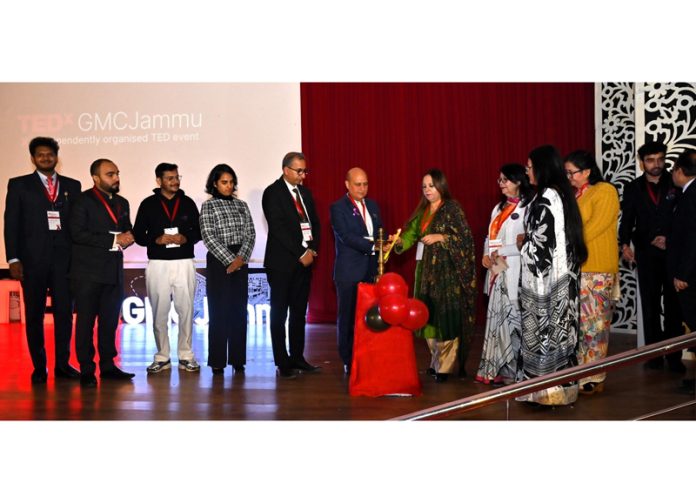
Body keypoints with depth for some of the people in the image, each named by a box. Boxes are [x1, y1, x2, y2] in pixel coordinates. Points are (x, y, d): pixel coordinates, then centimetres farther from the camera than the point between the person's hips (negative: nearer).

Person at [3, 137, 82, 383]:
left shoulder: (72, 186, 11)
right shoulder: (19, 185, 5)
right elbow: (11, 224, 1)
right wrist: (13, 259, -6)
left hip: (64, 259, 2)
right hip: (33, 259, -1)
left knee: (64, 312, 2)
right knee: (34, 314, 4)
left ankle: (62, 364, 12)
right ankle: (39, 367, 12)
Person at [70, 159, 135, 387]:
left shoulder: (122, 203, 16)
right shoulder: (83, 200, -5)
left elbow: (127, 231, 24)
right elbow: (77, 233, -15)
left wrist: (127, 238, -2)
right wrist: (113, 240, -17)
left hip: (114, 272, 6)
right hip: (88, 272, -6)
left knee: (110, 321, 10)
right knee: (86, 321, -1)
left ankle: (108, 365, 18)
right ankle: (86, 370, 2)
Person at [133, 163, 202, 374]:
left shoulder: (188, 203, 7)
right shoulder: (148, 204, 3)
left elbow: (198, 231, 9)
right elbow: (138, 234, 3)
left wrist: (185, 238, -11)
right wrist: (157, 240, -14)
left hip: (184, 263, 1)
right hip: (158, 264, 0)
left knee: (186, 310, 0)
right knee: (159, 312, 4)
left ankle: (186, 356, 10)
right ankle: (162, 357, 13)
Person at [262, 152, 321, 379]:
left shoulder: (305, 192, 14)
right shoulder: (273, 193, -7)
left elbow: (314, 222, 15)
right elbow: (278, 228, -14)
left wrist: (312, 250, -1)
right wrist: (300, 254, -14)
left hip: (305, 260, 6)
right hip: (282, 262, -6)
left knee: (299, 311, 10)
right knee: (279, 313, 1)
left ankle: (297, 357, 17)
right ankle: (282, 362, 4)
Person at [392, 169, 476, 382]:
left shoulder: (452, 209, -4)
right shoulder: (422, 212, 15)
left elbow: (465, 237, -9)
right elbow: (411, 234, 5)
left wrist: (440, 237, -18)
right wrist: (398, 241, -14)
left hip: (448, 270, -6)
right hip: (427, 270, 7)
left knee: (447, 315, -7)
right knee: (429, 315, 6)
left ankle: (447, 365, -3)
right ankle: (437, 361, 16)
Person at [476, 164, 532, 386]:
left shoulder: (527, 208, -8)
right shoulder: (499, 208, 19)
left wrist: (502, 251, -15)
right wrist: (486, 255, 2)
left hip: (515, 273, -8)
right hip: (497, 272, 8)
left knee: (512, 319, -6)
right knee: (496, 318, 9)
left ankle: (513, 371, 0)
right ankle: (496, 369, 15)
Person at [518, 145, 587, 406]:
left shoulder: (545, 198, -16)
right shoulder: (562, 194, 12)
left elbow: (541, 240, -18)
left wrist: (523, 240, -4)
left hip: (545, 276, -9)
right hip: (563, 275, 9)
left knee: (544, 326, -3)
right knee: (558, 326, 11)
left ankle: (545, 388, 2)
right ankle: (562, 385, 16)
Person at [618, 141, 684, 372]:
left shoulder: (675, 184, 1)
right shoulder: (633, 188, 6)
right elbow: (627, 221, 2)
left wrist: (670, 239, -11)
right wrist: (625, 244, -13)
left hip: (672, 253, -1)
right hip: (646, 255, 2)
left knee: (673, 305, 0)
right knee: (650, 305, 6)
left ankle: (674, 356, 5)